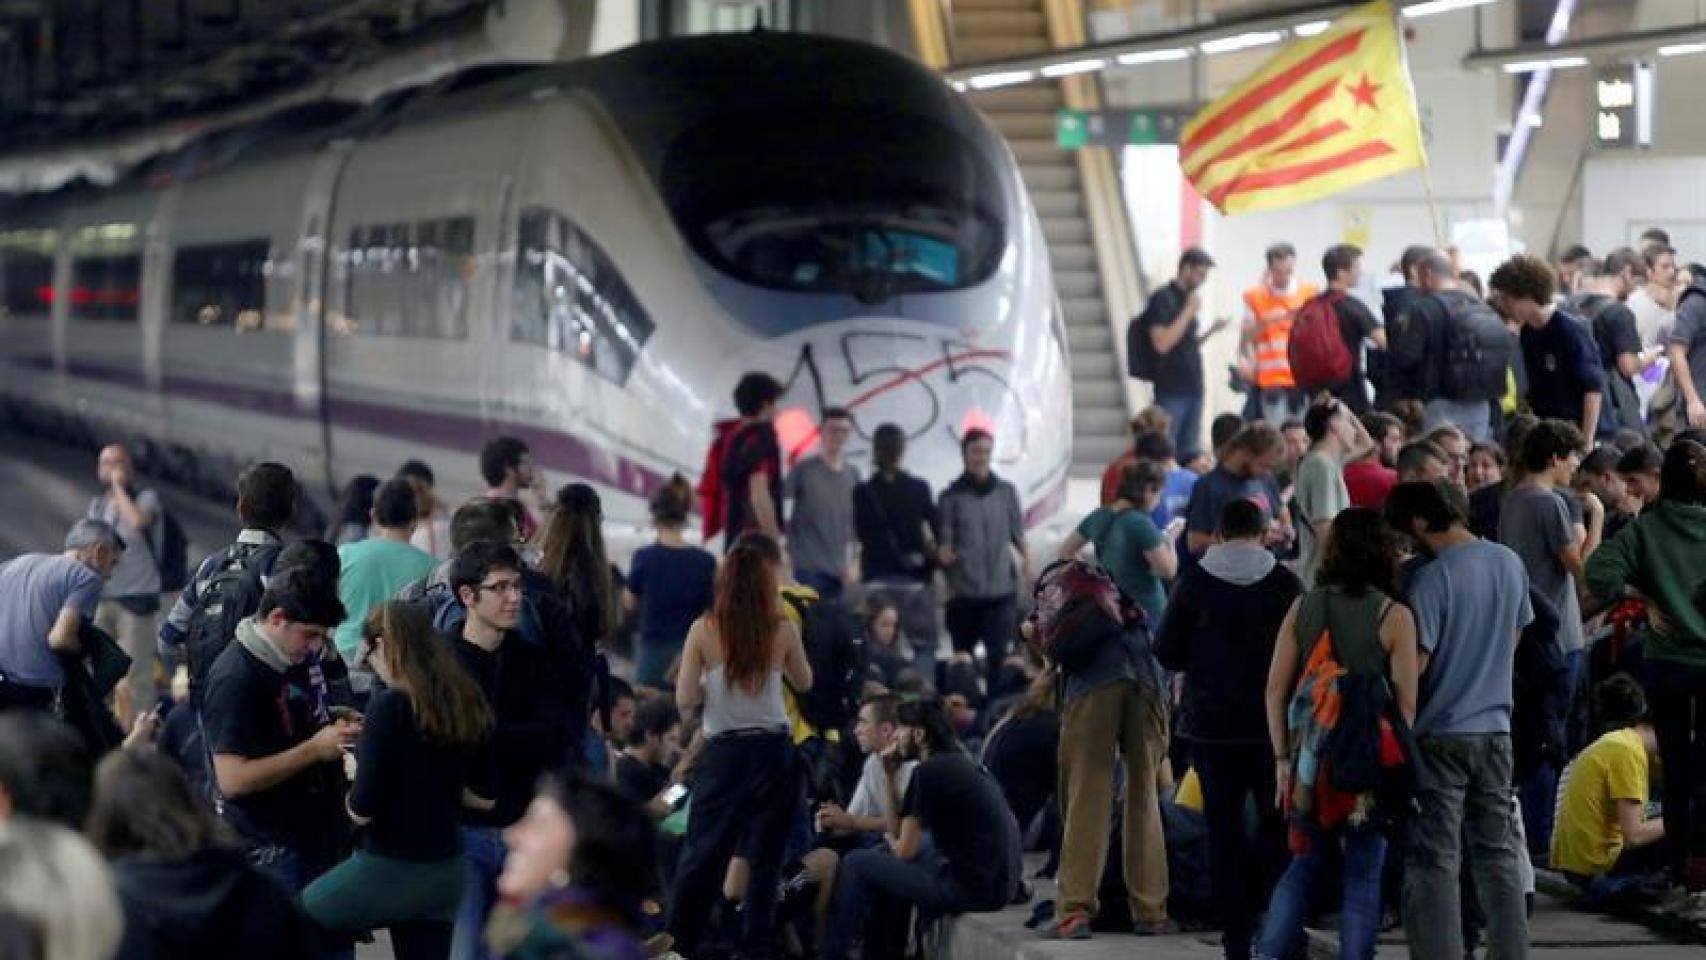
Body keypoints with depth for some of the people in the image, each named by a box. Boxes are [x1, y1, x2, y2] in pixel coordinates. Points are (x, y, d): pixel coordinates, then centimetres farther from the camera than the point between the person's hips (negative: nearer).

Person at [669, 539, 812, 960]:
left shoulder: (704, 631, -6)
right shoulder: (783, 630, -4)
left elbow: (685, 699, -4)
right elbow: (803, 683, 14)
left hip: (723, 755, 0)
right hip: (774, 753, 0)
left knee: (701, 856, 8)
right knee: (765, 858, 8)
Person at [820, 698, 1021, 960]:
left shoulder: (929, 771, -11)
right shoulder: (962, 764, 16)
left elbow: (905, 850, -5)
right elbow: (897, 830, 22)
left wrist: (891, 840, 17)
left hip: (969, 888, -9)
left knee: (856, 865, 1)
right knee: (887, 855, 28)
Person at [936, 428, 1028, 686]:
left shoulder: (1006, 491, 9)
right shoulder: (952, 496, 4)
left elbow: (1017, 532, 10)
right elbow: (944, 541, 2)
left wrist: (1025, 556, -10)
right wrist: (943, 552, -21)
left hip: (1002, 590, 0)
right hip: (964, 592, 0)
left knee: (999, 655, -9)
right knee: (962, 658, 8)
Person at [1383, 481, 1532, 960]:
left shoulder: (1432, 579, -18)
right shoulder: (1510, 564, 2)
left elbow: (1415, 662, -19)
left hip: (1440, 734, -6)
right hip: (1495, 728, 6)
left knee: (1433, 861, 0)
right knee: (1498, 853, 13)